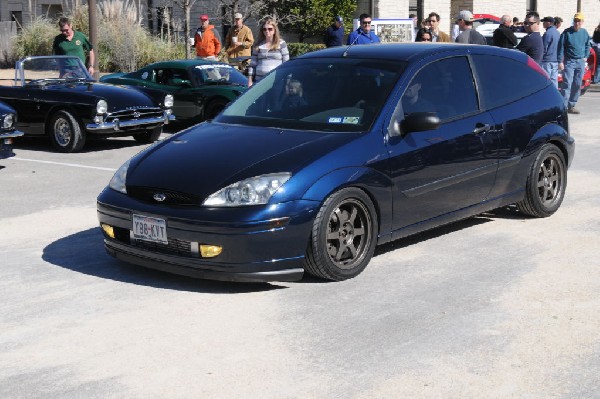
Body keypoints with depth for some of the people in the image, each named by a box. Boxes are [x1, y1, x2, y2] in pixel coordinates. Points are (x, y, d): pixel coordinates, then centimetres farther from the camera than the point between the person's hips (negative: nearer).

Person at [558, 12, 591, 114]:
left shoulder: (584, 32, 8)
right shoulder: (567, 32, -6)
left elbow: (588, 45, 22)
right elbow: (561, 47, -7)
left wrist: (586, 56, 10)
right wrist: (560, 61, -12)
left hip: (581, 62, 5)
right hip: (569, 62, -5)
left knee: (577, 85, 9)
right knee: (567, 84, -13)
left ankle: (571, 106, 18)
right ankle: (564, 106, -14)